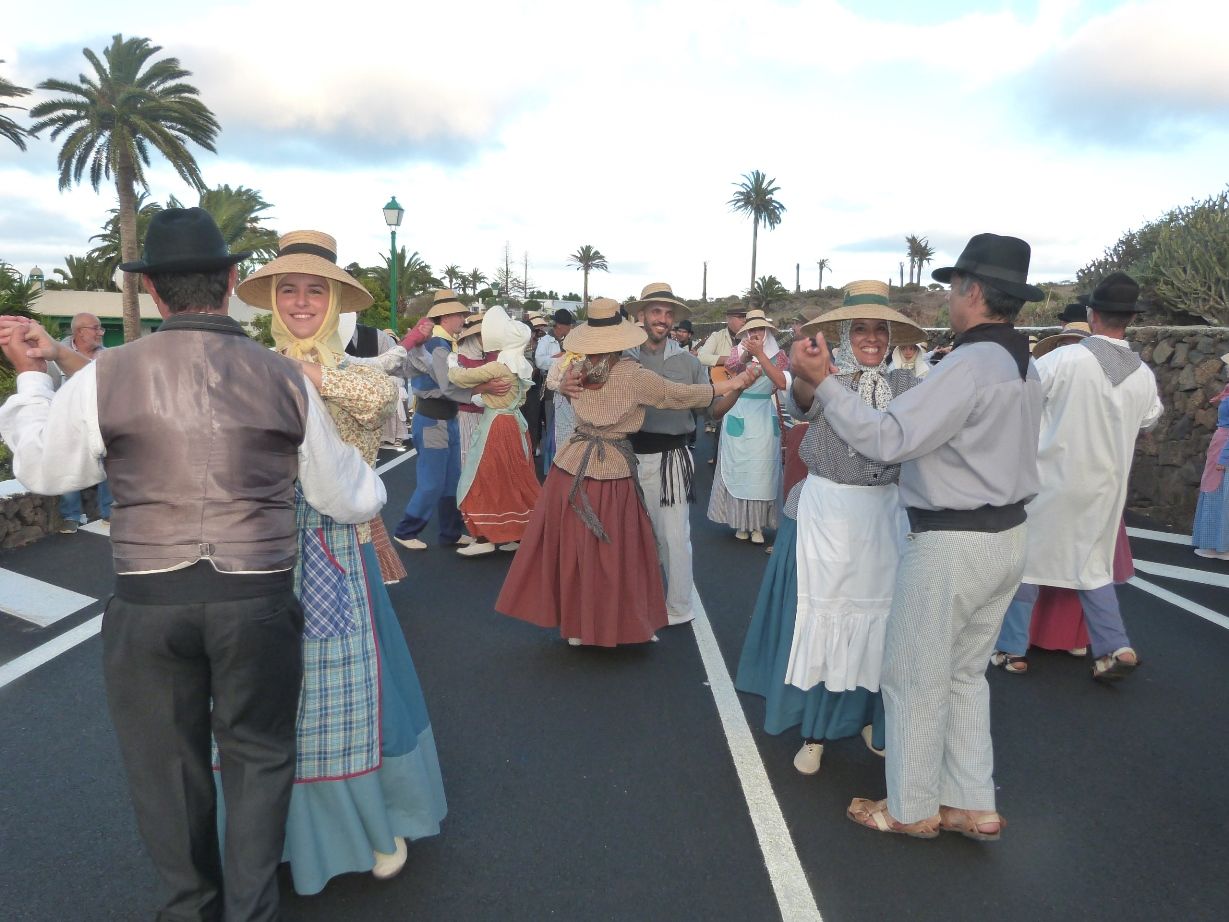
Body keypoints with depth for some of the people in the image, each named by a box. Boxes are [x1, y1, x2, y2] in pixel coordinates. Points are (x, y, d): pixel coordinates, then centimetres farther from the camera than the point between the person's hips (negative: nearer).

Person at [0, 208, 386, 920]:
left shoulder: (107, 377, -7)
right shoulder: (285, 378, -5)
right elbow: (347, 498, 2)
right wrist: (374, 487, 26)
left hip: (149, 605, 1)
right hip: (259, 601, 0)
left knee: (168, 763, 21)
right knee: (258, 760, 18)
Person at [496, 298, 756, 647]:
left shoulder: (577, 370, 3)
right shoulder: (634, 376, -11)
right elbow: (682, 395, -5)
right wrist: (731, 384, 5)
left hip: (571, 467, 5)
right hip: (613, 473, -4)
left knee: (570, 548, 12)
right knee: (616, 554, 8)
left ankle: (574, 624, 23)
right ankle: (623, 623, 21)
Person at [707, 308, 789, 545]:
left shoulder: (777, 355, 3)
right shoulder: (738, 351, 5)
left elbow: (782, 383, -16)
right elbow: (729, 373, -14)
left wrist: (759, 354, -21)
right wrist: (746, 356, -29)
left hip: (764, 418, 0)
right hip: (739, 416, 0)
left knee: (761, 469, 1)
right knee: (737, 467, 3)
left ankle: (757, 523, 9)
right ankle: (740, 520, 14)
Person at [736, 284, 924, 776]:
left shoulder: (903, 383, 1)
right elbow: (800, 407, -30)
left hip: (884, 515, 3)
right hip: (825, 514, -2)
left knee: (876, 612, 15)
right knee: (820, 613, 8)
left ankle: (869, 715, 37)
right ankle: (815, 728, 23)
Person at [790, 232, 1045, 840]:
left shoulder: (969, 364, -21)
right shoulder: (1021, 366, 10)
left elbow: (887, 440, -26)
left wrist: (821, 383, -23)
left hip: (952, 544, -9)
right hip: (1005, 536, 9)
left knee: (915, 678, 7)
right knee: (965, 674, 20)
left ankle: (911, 809, 23)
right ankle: (973, 807, 30)